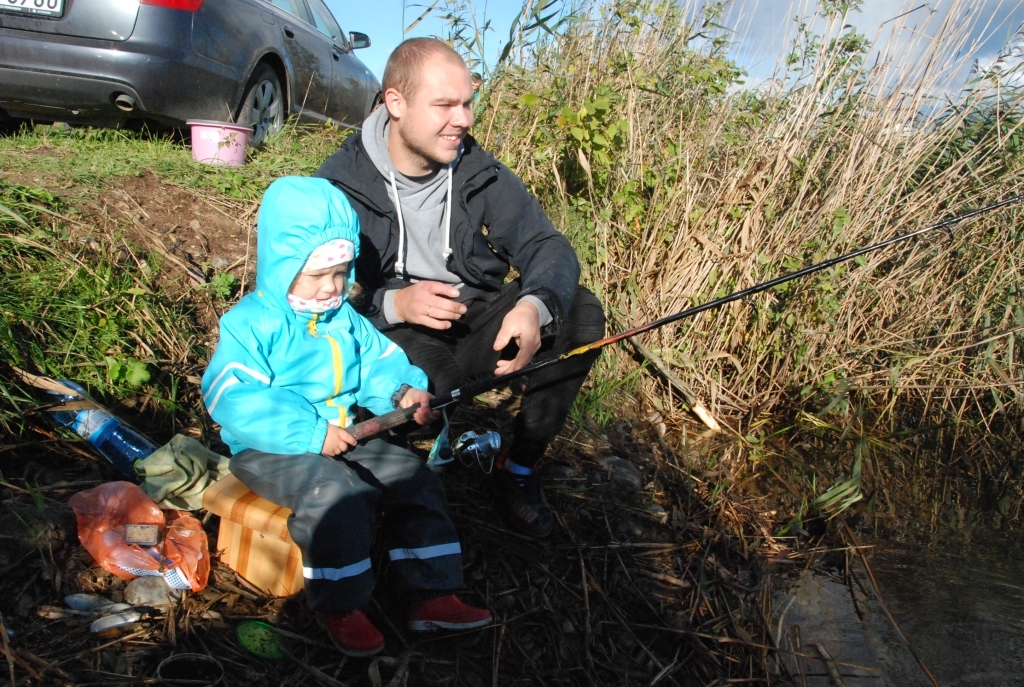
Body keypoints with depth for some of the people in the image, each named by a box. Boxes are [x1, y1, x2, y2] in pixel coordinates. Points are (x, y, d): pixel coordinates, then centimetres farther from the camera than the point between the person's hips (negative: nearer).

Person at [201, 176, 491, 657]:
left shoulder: (344, 318, 10)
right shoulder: (251, 324, -12)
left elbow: (376, 361, 15)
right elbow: (235, 403, -22)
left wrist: (402, 389, -10)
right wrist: (310, 433, -29)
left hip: (342, 438, 7)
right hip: (272, 451, -7)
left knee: (412, 478, -5)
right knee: (336, 493, -33)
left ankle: (431, 595, 2)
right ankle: (338, 607, -11)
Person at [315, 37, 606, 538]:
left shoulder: (480, 173, -1)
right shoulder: (340, 184, -10)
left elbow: (547, 247, -8)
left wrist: (534, 305, -31)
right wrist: (393, 303, -31)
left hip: (475, 325, 5)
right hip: (391, 338, -4)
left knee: (581, 313, -15)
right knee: (423, 364, -39)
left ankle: (519, 466, -1)